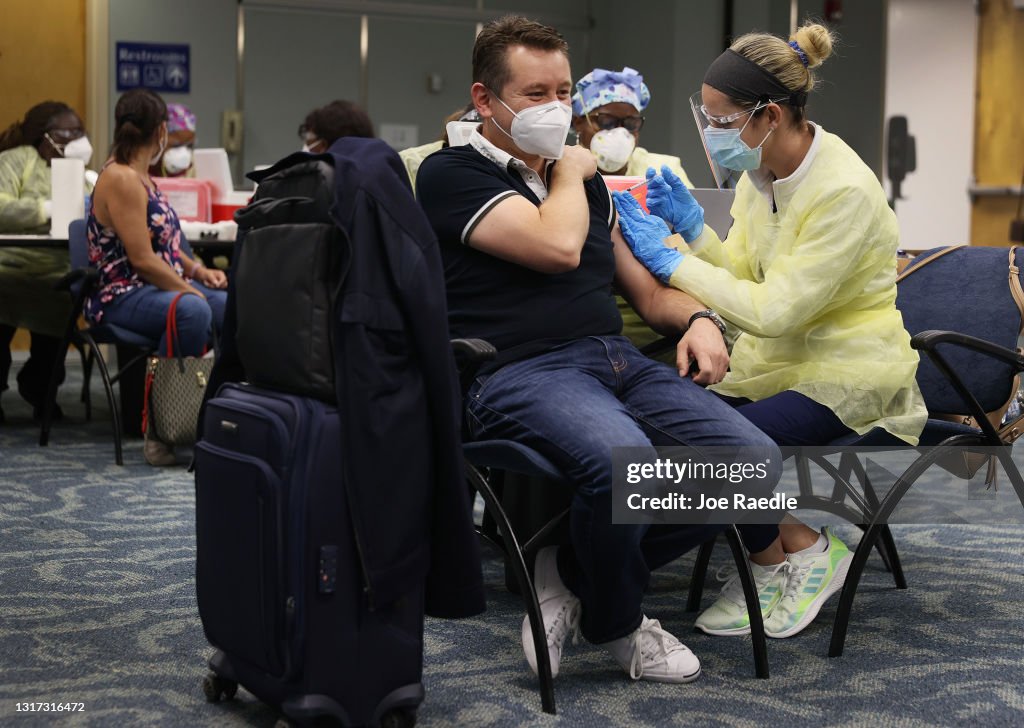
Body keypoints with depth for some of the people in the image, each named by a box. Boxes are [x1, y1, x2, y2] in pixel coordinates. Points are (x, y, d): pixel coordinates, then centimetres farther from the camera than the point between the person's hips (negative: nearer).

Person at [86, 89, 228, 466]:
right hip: (123, 296, -10)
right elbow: (142, 259, -20)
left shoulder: (140, 176, 16)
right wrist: (192, 290, -13)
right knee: (193, 310, -37)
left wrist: (199, 271, 8)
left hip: (161, 287, 10)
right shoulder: (120, 179, -15)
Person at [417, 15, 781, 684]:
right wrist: (569, 176, 6)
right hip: (520, 372, -7)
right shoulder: (451, 175, 2)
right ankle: (617, 624, -5)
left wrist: (698, 319, 6)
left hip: (621, 361, 7)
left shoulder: (586, 181, 25)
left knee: (754, 459, -15)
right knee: (620, 457, -38)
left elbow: (648, 290, 28)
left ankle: (575, 572, 0)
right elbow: (558, 246, -14)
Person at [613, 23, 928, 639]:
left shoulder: (844, 191, -23)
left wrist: (667, 258, -21)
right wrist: (692, 226, -6)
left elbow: (772, 310, -26)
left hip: (846, 372, -8)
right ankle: (772, 563, 3)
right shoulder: (762, 171, 2)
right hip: (777, 358, 8)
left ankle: (808, 551, 0)